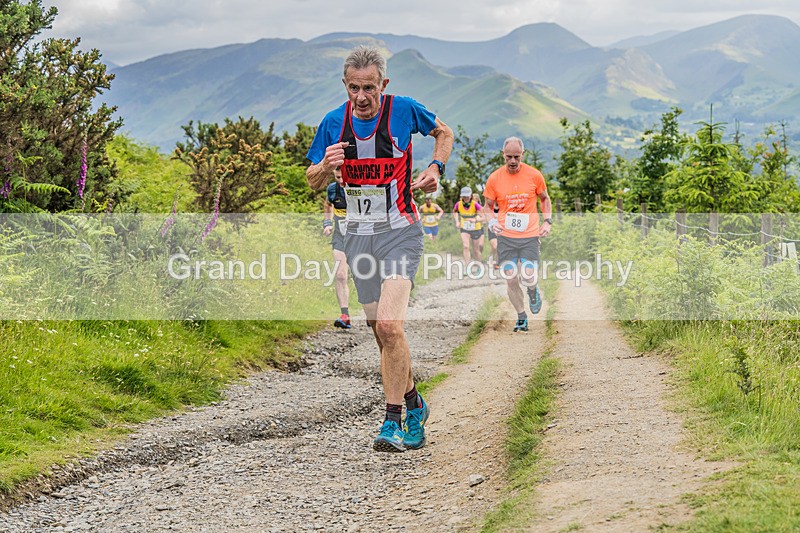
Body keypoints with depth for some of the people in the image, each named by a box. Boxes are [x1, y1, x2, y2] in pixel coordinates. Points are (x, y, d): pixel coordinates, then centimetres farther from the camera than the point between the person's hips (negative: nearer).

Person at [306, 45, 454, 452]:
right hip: (359, 237, 4)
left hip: (400, 233, -4)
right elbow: (312, 183, 7)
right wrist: (326, 166, -15)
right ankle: (414, 406, 29)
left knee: (389, 326, -20)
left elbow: (444, 133, 13)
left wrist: (435, 168, -5)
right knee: (383, 335, 9)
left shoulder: (404, 110, -7)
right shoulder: (334, 122, 1)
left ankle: (393, 421, -12)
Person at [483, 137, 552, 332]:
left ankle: (533, 291, 24)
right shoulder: (494, 178, -1)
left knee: (529, 278, -13)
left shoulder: (534, 175, -1)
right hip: (505, 237, 1)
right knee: (511, 281, -1)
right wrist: (491, 221, -10)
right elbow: (489, 206, 10)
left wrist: (548, 221, 1)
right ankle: (521, 317, 19)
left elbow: (545, 199, 15)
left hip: (529, 236, -1)